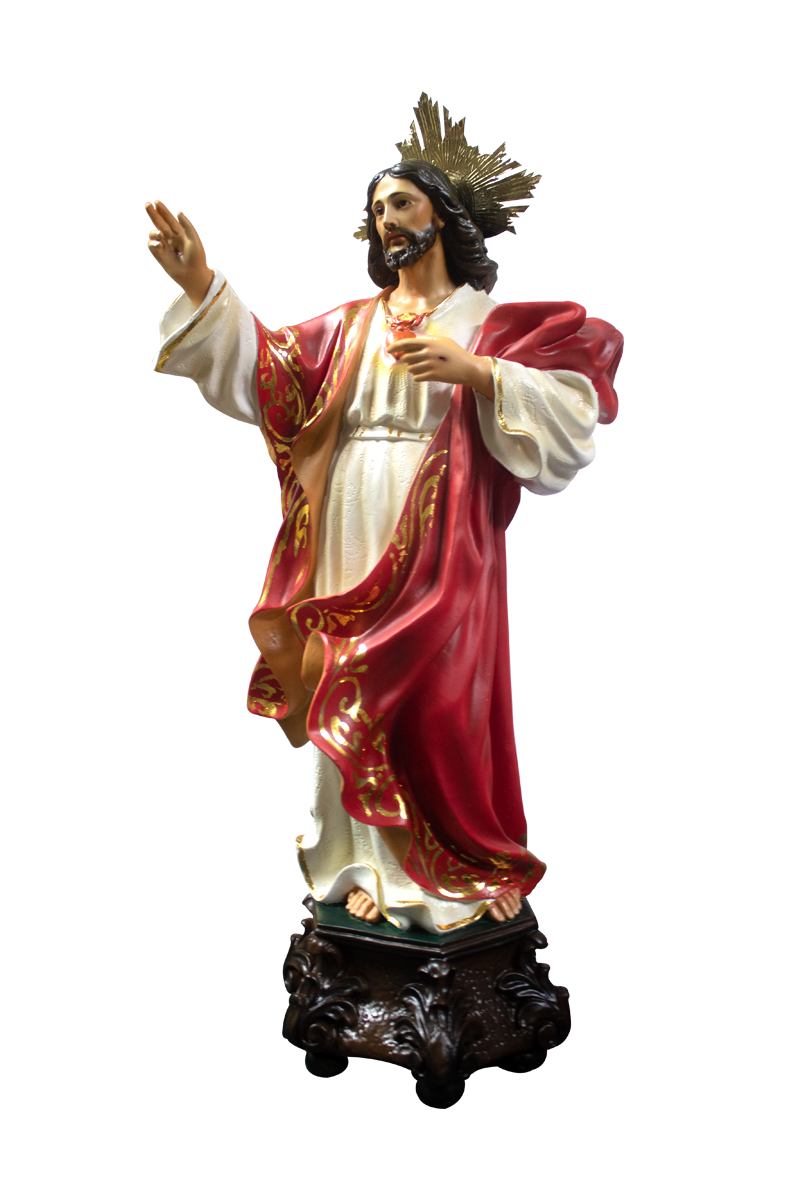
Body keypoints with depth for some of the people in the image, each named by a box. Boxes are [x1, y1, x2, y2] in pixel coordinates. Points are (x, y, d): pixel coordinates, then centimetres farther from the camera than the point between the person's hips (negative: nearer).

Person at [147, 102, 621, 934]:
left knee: (436, 697, -3)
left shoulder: (492, 322, 5)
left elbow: (569, 413, -7)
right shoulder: (350, 325, 17)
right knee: (351, 694, 3)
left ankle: (455, 870, 11)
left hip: (437, 542, -4)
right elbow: (262, 371, 6)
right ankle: (372, 863, 12)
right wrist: (200, 286, -3)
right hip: (352, 535, 4)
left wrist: (476, 372, -21)